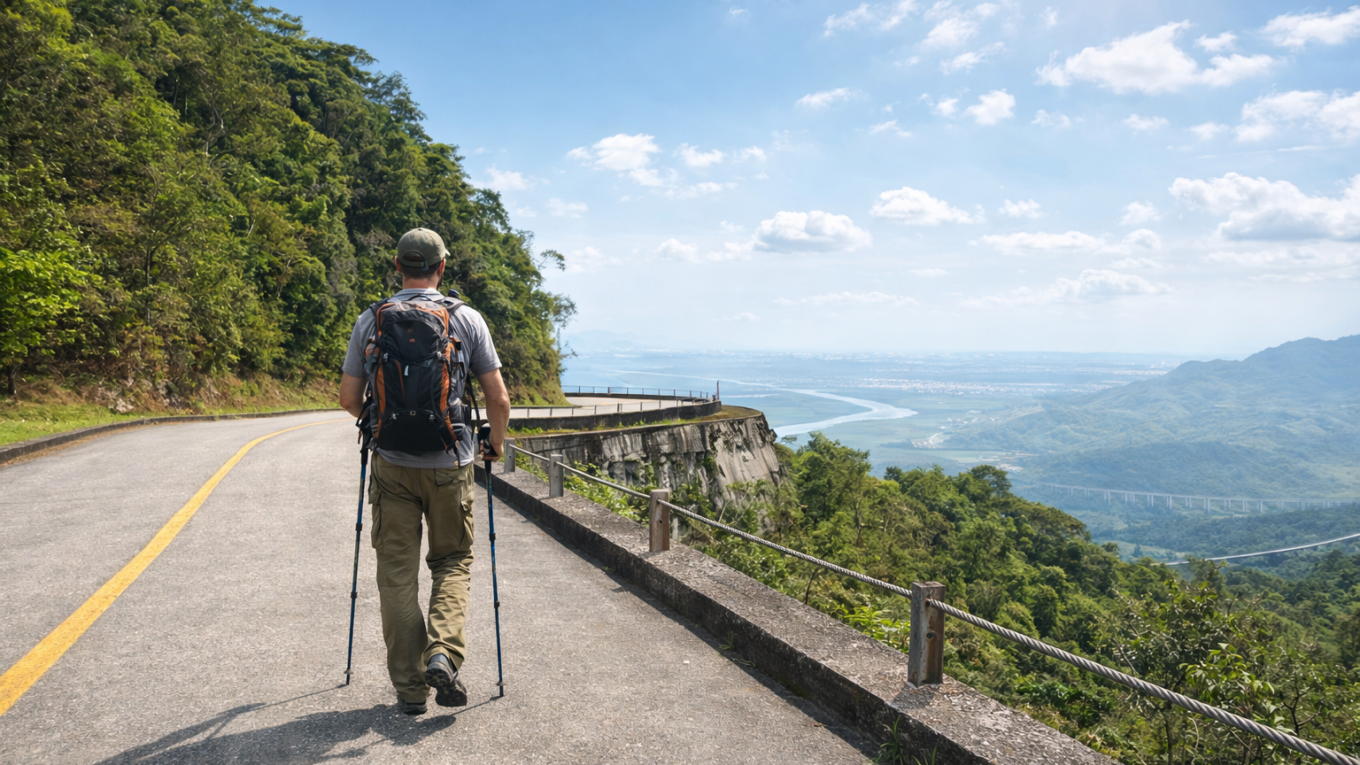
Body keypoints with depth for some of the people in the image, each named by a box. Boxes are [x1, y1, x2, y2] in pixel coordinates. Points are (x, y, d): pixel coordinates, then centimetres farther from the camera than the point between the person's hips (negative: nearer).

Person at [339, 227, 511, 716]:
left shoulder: (370, 322, 1)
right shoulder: (467, 320, -2)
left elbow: (349, 397, 3)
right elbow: (498, 397, -3)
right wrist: (496, 444, 14)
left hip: (392, 462, 1)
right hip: (450, 464, -1)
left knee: (397, 572, 9)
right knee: (453, 561, 16)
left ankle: (409, 687, 12)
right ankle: (443, 654, -4)